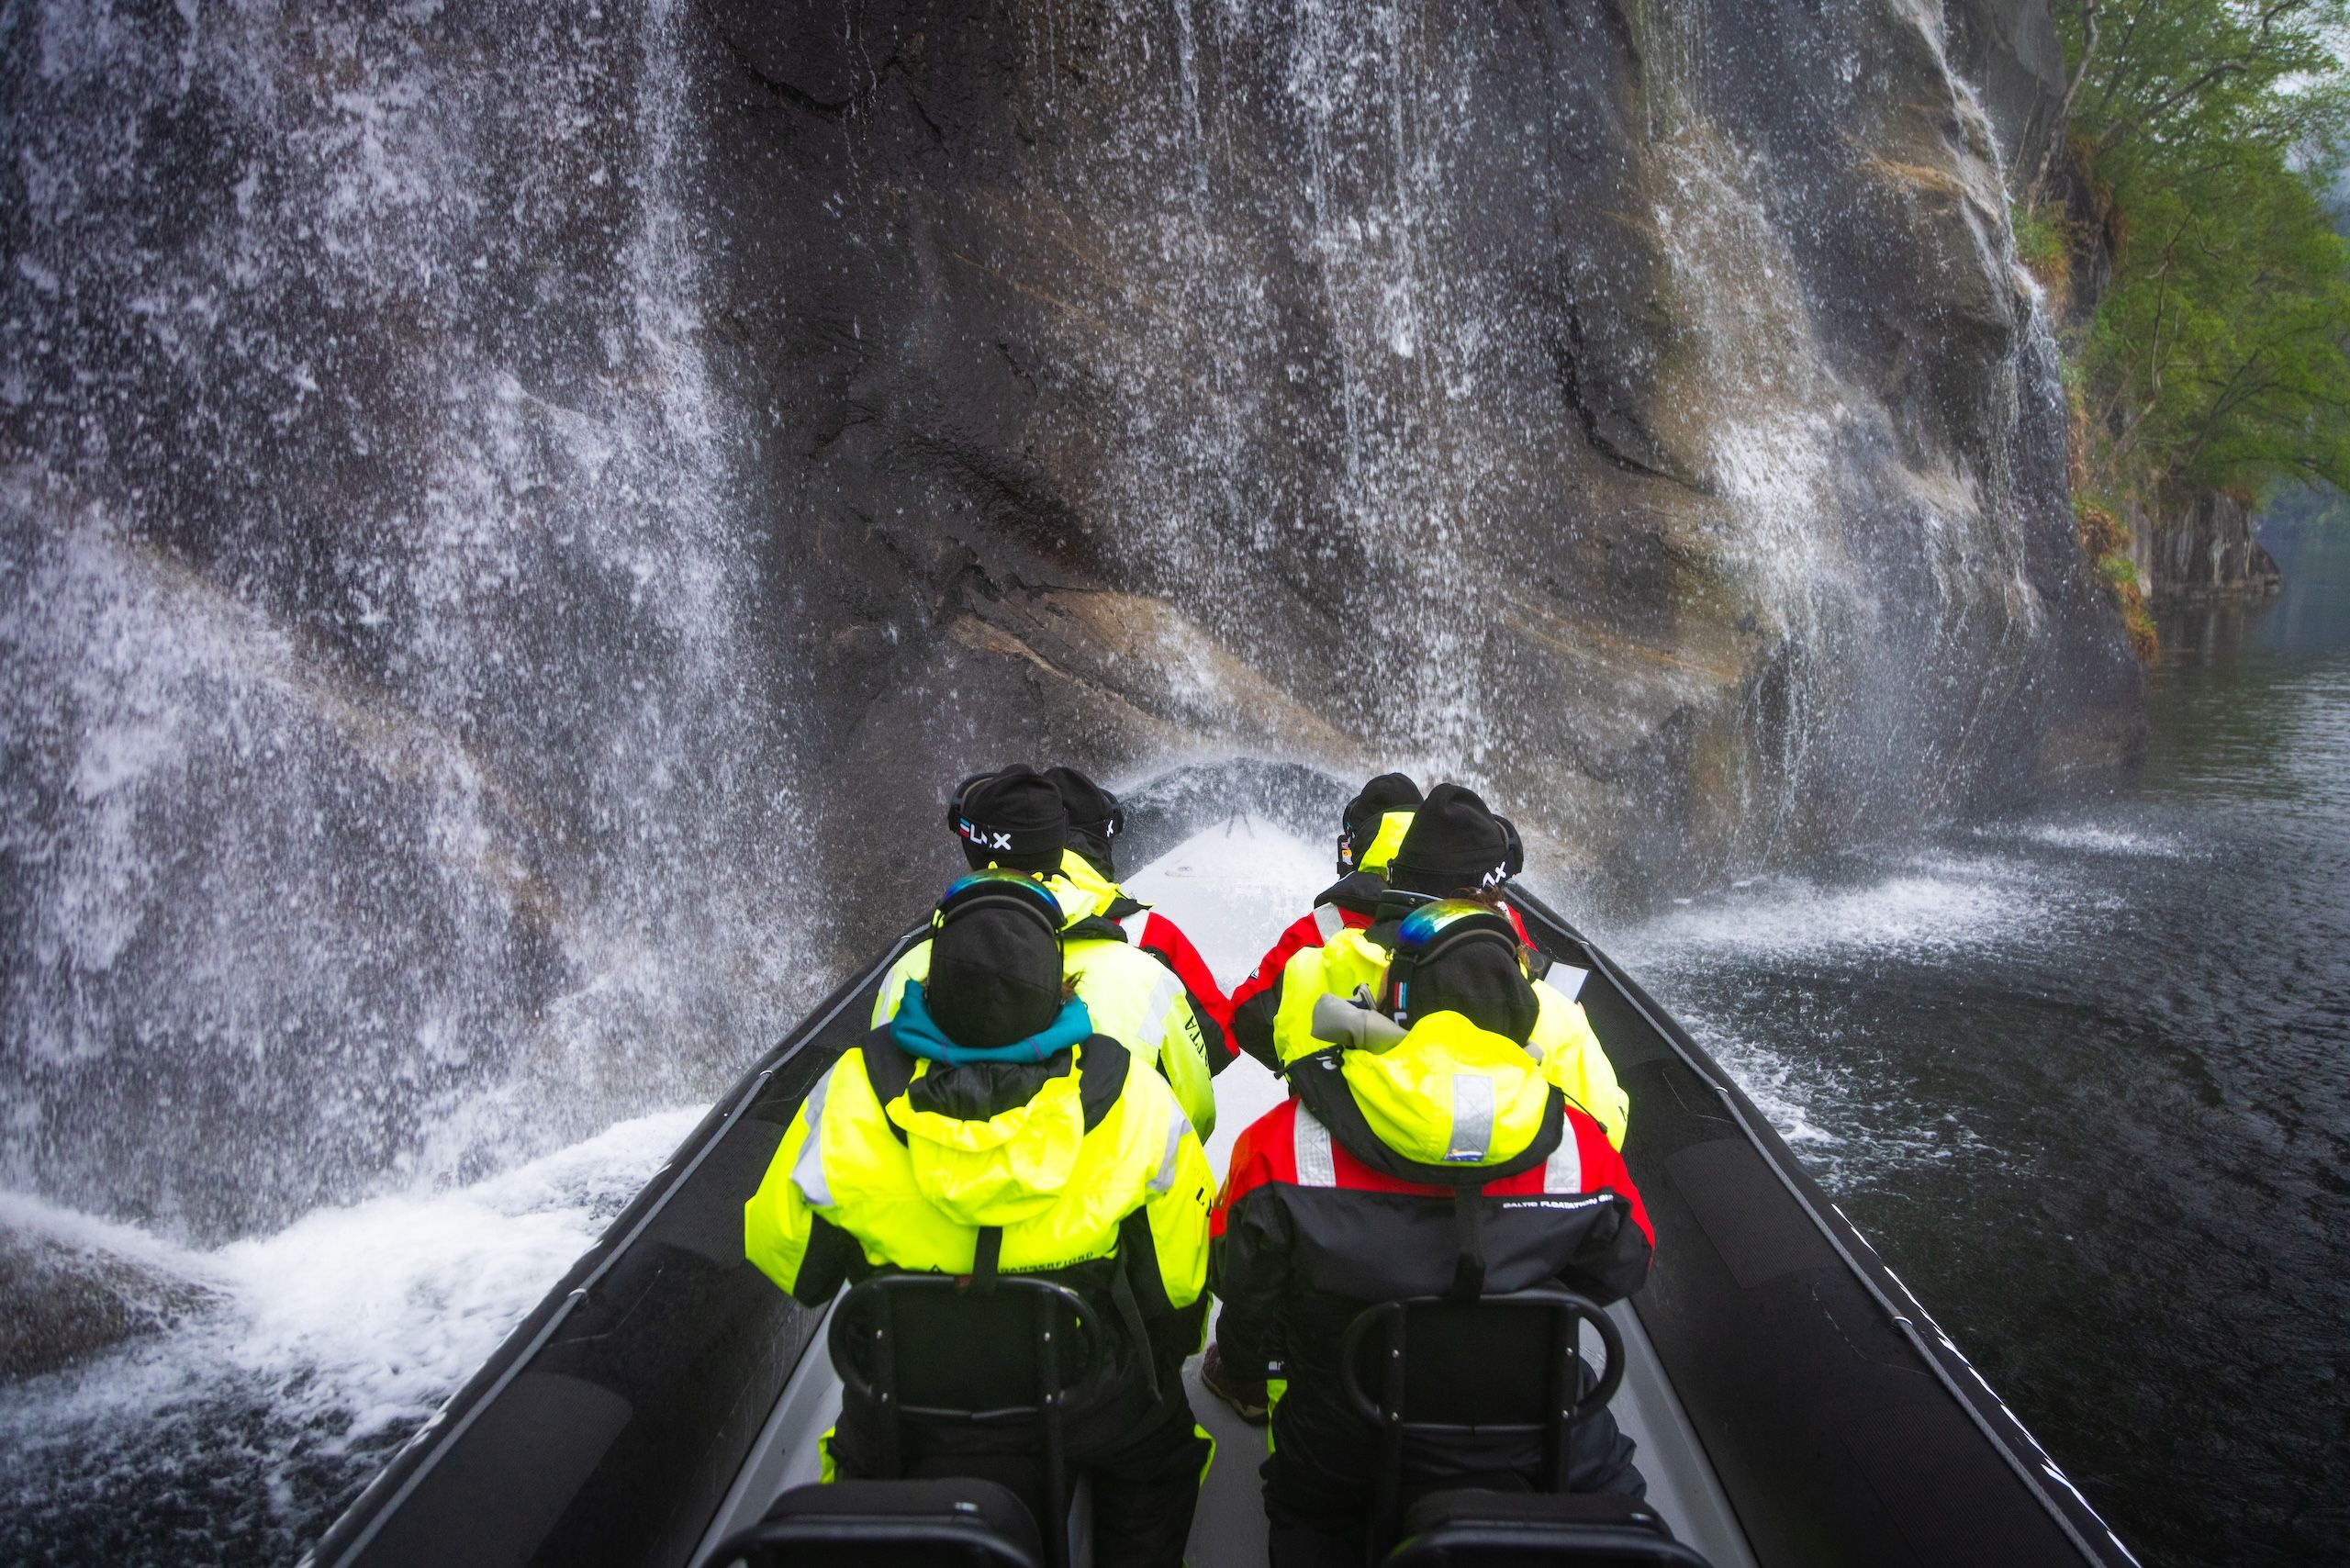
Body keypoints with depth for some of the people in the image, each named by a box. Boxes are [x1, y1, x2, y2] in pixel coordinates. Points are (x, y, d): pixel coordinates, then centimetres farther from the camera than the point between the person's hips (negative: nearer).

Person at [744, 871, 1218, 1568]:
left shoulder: (849, 1097, -23)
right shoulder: (1133, 1097, -23)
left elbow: (785, 1259, -8)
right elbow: (1179, 1279, -10)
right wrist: (1164, 1364, 12)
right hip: (1089, 1410, 0)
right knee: (1161, 1452, 34)